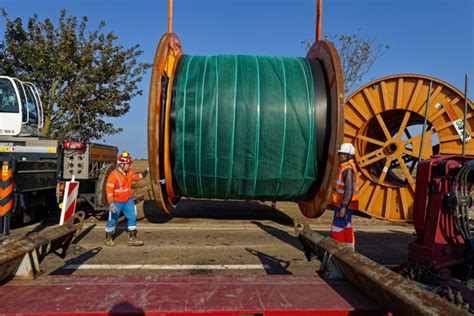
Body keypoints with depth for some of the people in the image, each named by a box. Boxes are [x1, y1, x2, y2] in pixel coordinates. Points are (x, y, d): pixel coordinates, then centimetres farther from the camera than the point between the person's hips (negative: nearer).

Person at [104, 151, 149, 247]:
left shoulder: (129, 172, 3)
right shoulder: (114, 175, -20)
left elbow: (136, 177, 23)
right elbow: (109, 189, -23)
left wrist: (146, 172, 12)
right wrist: (111, 203, -29)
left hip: (128, 200, 7)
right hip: (117, 202, -6)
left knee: (132, 218, 4)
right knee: (112, 220, 7)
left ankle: (132, 239, 13)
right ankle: (108, 239, 27)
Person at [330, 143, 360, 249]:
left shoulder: (348, 169, -17)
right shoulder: (345, 168, 14)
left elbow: (349, 190, -24)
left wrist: (343, 207, -26)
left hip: (344, 206, -10)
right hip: (343, 205, 10)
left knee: (337, 229, -5)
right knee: (346, 229, 15)